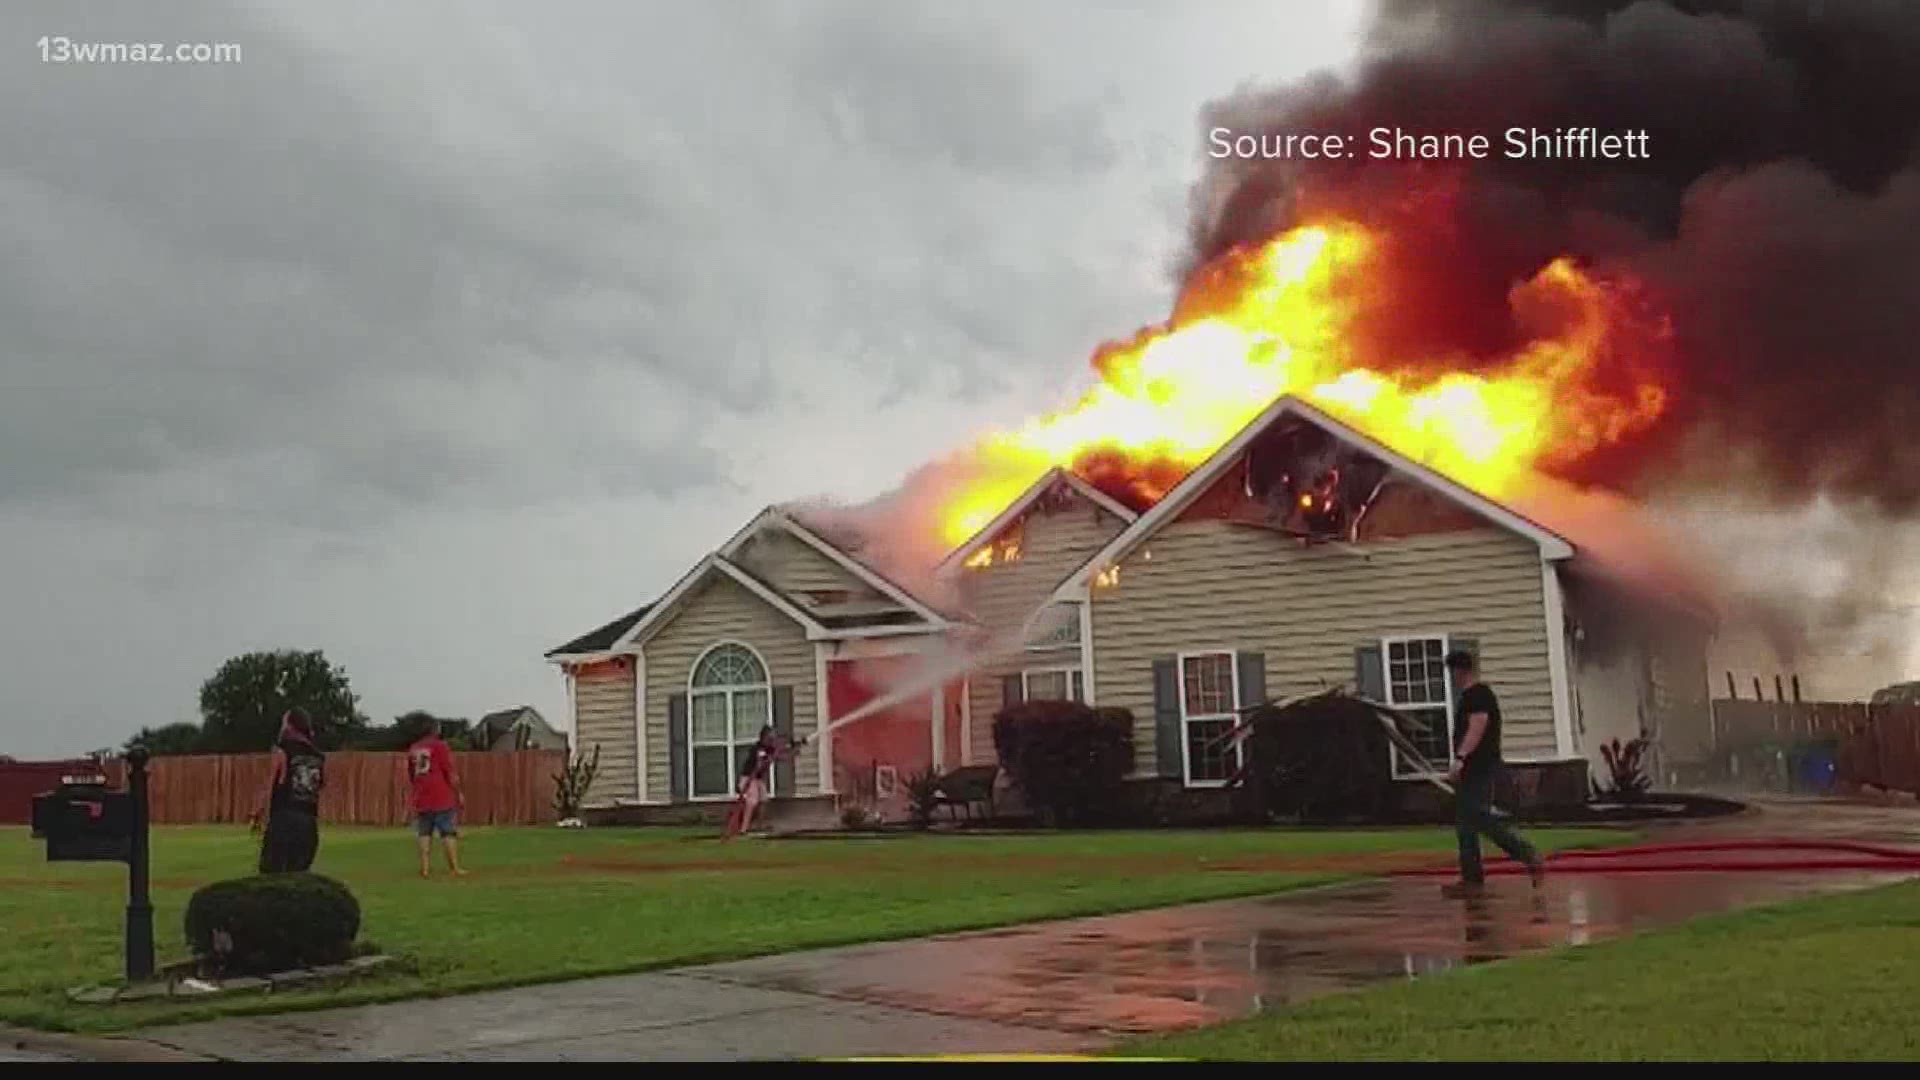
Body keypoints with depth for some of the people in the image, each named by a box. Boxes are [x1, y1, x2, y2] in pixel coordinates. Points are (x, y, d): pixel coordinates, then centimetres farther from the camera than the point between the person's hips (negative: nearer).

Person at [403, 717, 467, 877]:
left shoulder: (412, 750, 13)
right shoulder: (440, 746, -5)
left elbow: (410, 778, 20)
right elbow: (450, 772, -9)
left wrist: (411, 800, 28)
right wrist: (459, 793, -3)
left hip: (421, 801, 5)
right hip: (442, 798, -5)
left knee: (424, 834, 8)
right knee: (449, 833, -3)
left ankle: (425, 868, 3)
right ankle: (455, 868, -6)